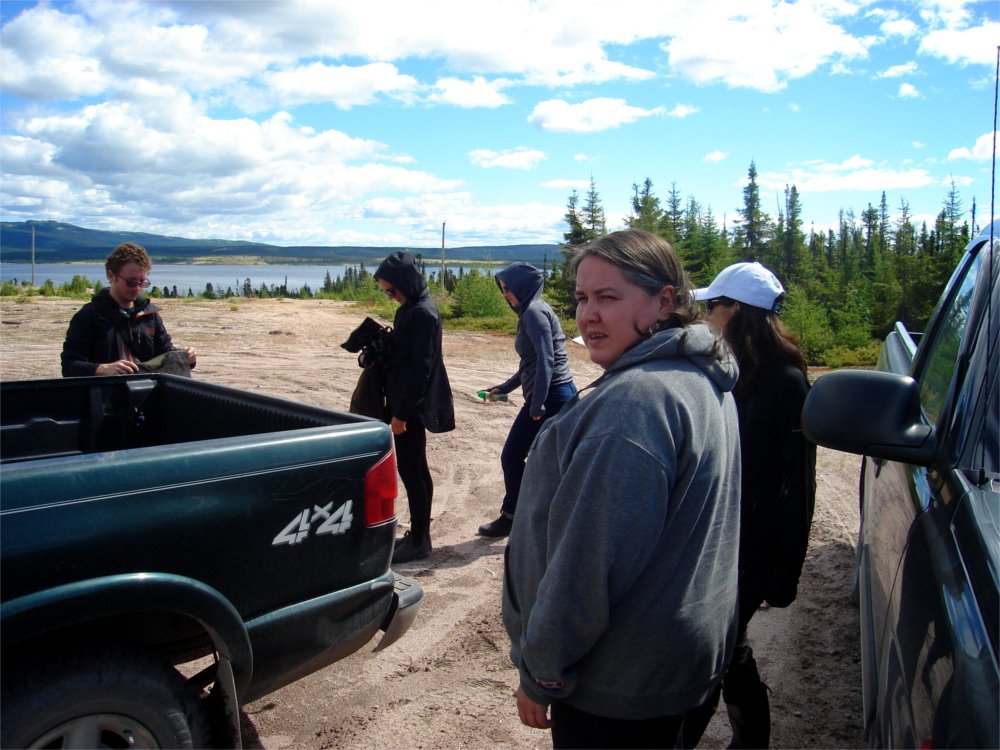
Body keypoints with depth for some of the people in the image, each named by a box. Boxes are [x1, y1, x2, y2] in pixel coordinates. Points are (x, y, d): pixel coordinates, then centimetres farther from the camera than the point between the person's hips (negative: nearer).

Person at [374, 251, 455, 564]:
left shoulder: (423, 314, -18)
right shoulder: (410, 309, 11)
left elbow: (421, 366, -21)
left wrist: (402, 411, -20)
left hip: (412, 407, -10)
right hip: (405, 402, 10)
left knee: (411, 470, -3)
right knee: (415, 470, 15)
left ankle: (419, 542, 7)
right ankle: (418, 535, 26)